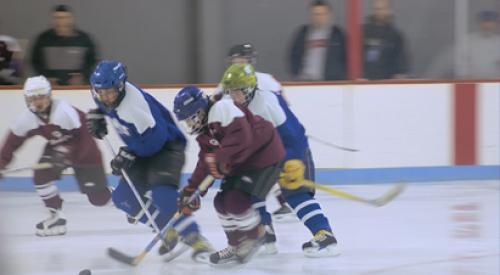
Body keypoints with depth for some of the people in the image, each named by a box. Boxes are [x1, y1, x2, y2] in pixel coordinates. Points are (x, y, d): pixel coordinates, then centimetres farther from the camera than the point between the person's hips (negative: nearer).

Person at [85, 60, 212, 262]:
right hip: (143, 151, 10)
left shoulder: (134, 105, -32)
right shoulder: (108, 93, -7)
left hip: (167, 146, -10)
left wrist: (128, 155, -27)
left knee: (163, 195, -30)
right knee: (124, 197, 4)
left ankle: (197, 242, -24)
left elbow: (155, 138, -31)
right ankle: (168, 230, 16)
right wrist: (97, 115, 7)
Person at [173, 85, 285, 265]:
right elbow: (205, 164, 9)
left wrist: (220, 159, -37)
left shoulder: (222, 109, -24)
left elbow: (240, 137, -34)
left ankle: (255, 237, 6)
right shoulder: (203, 133, 8)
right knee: (222, 201, 6)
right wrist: (191, 190, 3)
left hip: (264, 154, -10)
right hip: (240, 163, 10)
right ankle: (236, 246, 21)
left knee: (236, 200, -18)